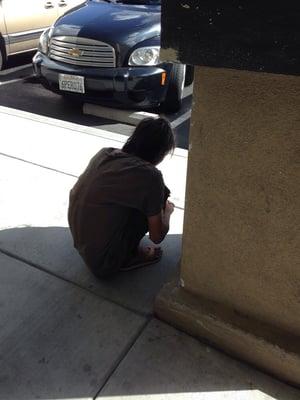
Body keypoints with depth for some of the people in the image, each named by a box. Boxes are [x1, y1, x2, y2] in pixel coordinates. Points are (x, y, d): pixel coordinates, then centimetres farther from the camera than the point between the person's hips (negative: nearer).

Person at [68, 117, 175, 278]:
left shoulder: (104, 153, 0)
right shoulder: (150, 176, -18)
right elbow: (157, 237, -8)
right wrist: (167, 211, 16)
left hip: (80, 245, 7)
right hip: (103, 261, -7)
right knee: (161, 193, -1)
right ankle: (127, 256, 6)